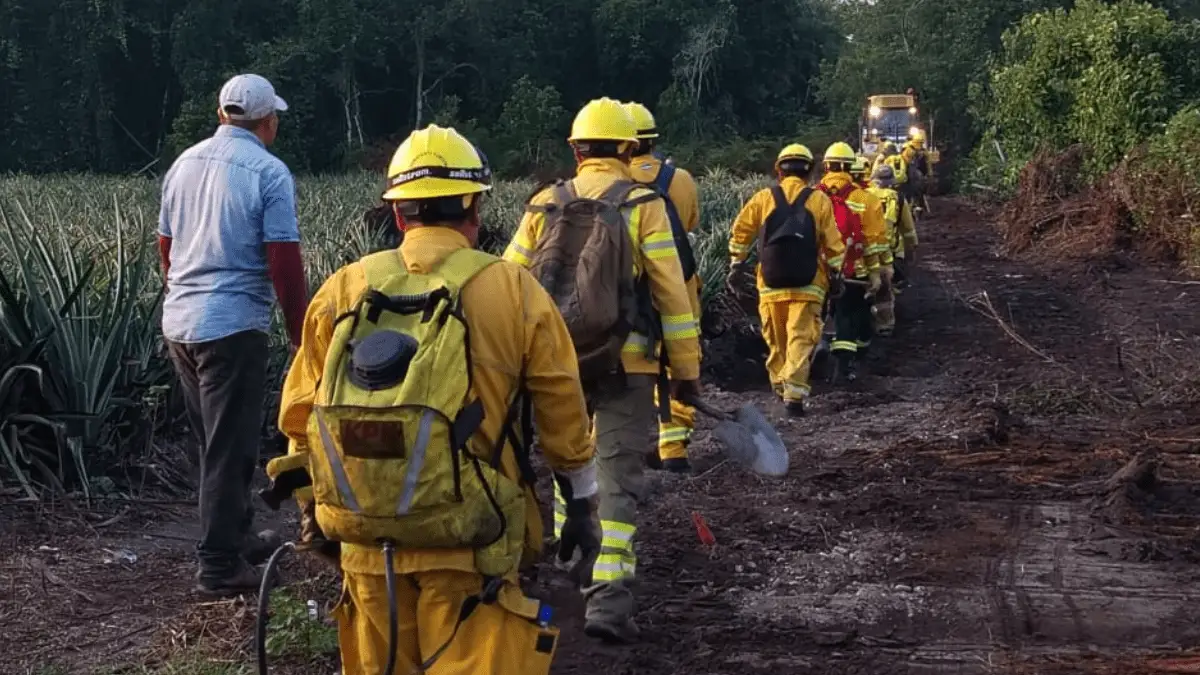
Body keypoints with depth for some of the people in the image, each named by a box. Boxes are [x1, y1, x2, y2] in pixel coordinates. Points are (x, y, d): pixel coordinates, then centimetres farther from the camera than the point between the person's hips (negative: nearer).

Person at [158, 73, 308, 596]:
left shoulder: (185, 164, 10)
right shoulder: (268, 173, -11)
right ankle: (219, 564, 2)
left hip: (179, 322, 7)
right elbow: (284, 264, -14)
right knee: (230, 446, -1)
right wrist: (299, 333, -6)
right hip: (232, 326, -7)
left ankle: (235, 535, 30)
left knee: (216, 439, 19)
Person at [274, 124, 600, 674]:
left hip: (366, 538, 3)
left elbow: (302, 415, 9)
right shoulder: (514, 292, -4)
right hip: (467, 545, -3)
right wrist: (584, 507, 17)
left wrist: (313, 510, 22)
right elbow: (563, 417, 3)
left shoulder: (342, 290, 3)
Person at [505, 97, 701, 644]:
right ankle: (608, 598, -11)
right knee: (618, 479, -2)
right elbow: (672, 294, -5)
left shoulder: (544, 205, 6)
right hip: (626, 363, -3)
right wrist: (686, 369, 1)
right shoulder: (643, 205, -2)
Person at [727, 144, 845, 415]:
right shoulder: (819, 200, 0)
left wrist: (736, 262, 18)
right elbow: (833, 243, 1)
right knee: (801, 339, -4)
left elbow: (740, 231, 7)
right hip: (807, 284, -2)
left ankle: (780, 386, 26)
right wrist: (835, 274, 11)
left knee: (776, 341, 15)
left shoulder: (764, 198, 3)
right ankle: (795, 393, -16)